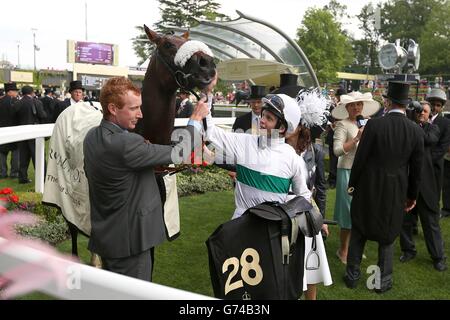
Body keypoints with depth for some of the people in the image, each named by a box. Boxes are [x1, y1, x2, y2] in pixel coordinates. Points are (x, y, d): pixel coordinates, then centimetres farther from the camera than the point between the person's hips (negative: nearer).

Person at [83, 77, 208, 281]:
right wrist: (196, 120, -5)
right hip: (128, 239, -9)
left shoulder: (92, 137, 2)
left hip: (105, 235, 9)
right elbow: (177, 153, -19)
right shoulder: (126, 144, -27)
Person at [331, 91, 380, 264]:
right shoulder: (343, 125, -9)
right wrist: (357, 138, -22)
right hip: (348, 172, -6)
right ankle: (343, 250, 15)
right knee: (349, 211, -1)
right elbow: (337, 150, -19)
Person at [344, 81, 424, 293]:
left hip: (368, 187, -1)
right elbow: (416, 168, 0)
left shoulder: (374, 124, -15)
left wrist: (352, 183, 3)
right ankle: (383, 281, 23)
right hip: (397, 191, 2)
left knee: (359, 231, 15)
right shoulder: (416, 131, -7)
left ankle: (352, 275, 24)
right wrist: (412, 195, 12)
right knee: (388, 235, 17)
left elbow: (360, 158, -11)